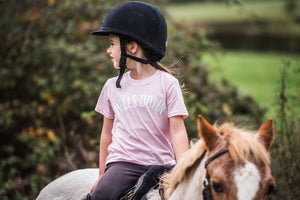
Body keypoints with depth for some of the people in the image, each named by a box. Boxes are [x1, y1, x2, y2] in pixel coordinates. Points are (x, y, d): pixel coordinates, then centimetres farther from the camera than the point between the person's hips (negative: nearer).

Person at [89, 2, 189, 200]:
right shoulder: (112, 86, 10)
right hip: (122, 162, 1)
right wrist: (102, 174, 20)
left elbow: (177, 130, -4)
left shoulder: (168, 83, 0)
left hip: (160, 164, -1)